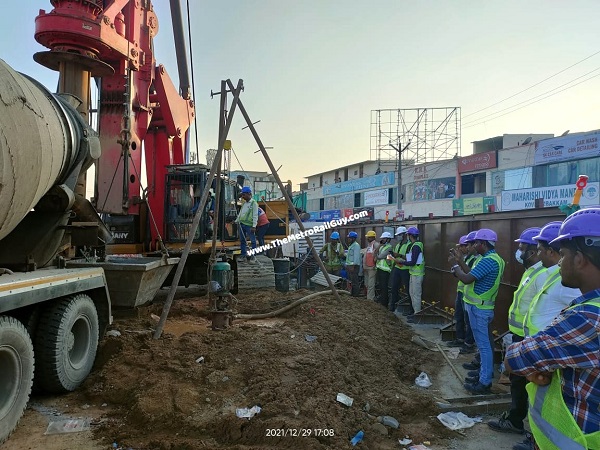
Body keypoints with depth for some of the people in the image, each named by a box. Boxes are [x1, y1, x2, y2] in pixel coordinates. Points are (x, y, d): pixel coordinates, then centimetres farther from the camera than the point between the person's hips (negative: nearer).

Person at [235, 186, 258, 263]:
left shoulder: (253, 203, -7)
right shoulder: (244, 203, 16)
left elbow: (255, 215, -12)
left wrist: (254, 226, -17)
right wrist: (237, 220, 17)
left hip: (249, 225, -8)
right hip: (242, 224, 8)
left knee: (253, 241, -3)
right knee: (242, 240, 11)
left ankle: (253, 257, 2)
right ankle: (244, 255, 19)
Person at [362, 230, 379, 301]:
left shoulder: (376, 245, -10)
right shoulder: (368, 245, 19)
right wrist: (363, 267, 21)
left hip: (372, 268, -10)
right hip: (366, 268, 10)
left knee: (371, 285, -9)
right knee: (367, 284, 15)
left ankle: (370, 299, -8)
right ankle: (367, 297, 25)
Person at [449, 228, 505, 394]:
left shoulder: (488, 261, -22)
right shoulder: (495, 259, 11)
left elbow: (467, 279, -25)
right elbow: (472, 276, 13)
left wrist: (455, 264, -11)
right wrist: (460, 262, 10)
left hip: (478, 307, -10)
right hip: (484, 306, 10)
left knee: (483, 344, -3)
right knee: (486, 343, 18)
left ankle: (484, 383, 5)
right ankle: (486, 373, 29)